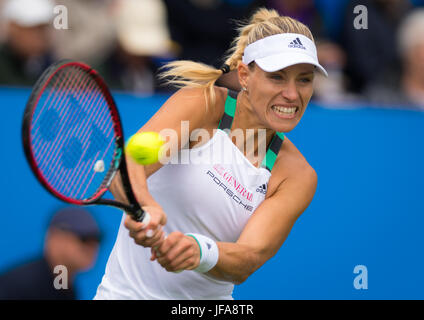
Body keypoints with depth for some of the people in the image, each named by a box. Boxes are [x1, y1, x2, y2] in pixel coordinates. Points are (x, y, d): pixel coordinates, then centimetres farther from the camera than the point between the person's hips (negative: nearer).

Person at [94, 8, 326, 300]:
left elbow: (250, 258, -15)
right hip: (128, 292, -2)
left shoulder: (299, 177, -3)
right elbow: (125, 165, -23)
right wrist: (144, 204, -44)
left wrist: (199, 252, -36)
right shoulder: (202, 103, -8)